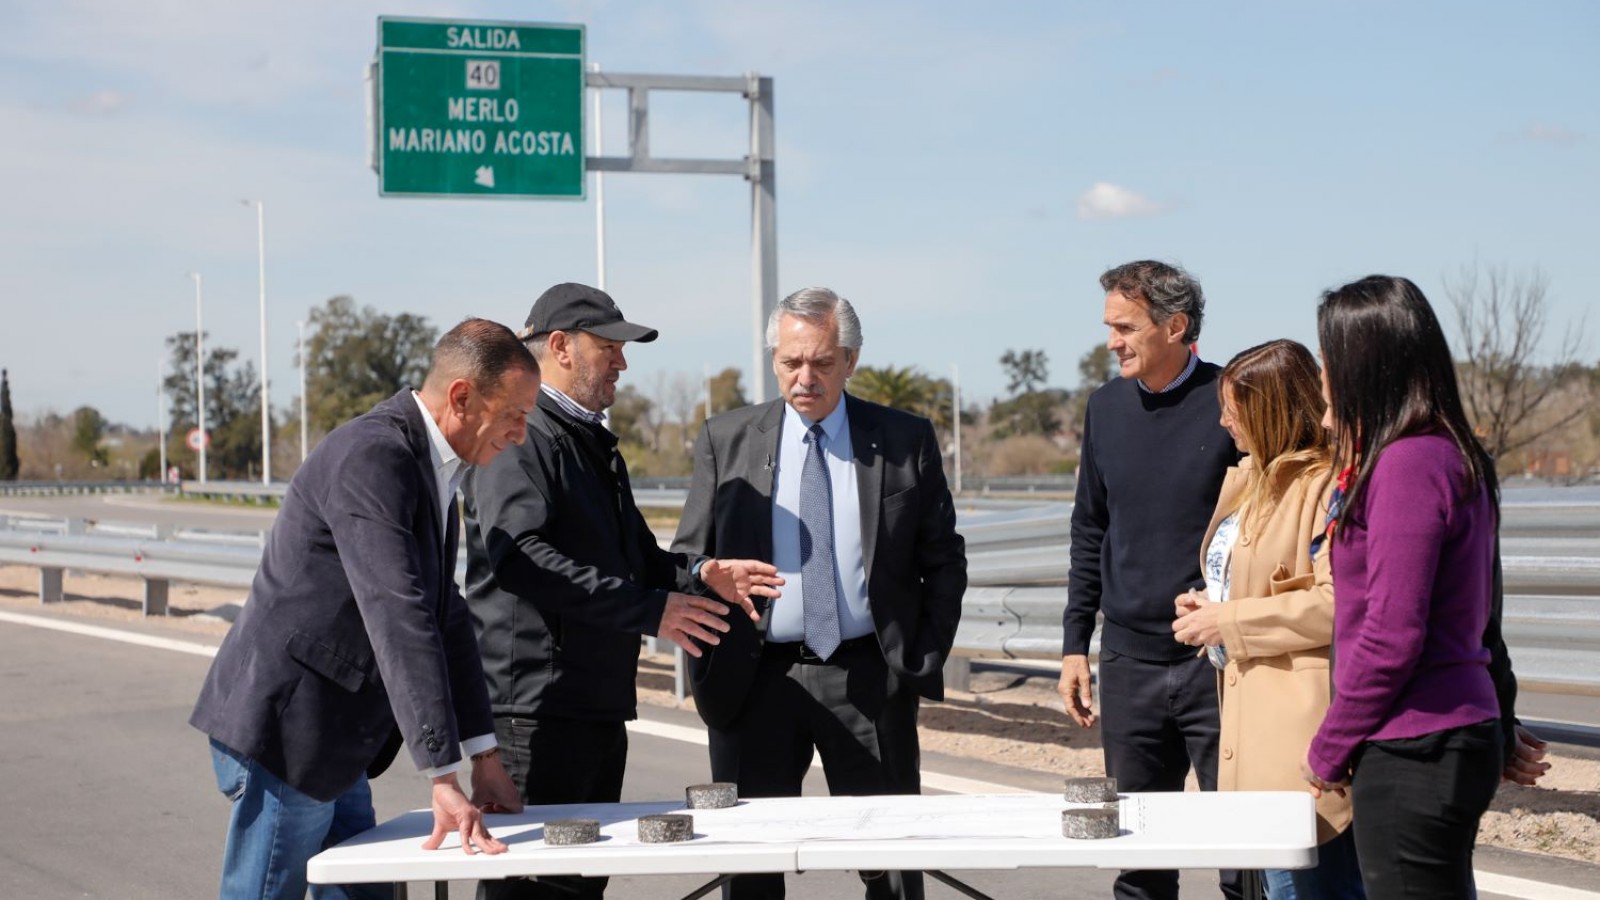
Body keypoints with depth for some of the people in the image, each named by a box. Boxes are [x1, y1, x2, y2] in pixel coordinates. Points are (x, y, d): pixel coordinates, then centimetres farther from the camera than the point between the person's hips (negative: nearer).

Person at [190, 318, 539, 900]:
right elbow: (398, 621, -28)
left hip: (331, 746, 10)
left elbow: (444, 616, 18)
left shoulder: (429, 467, 12)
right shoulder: (374, 458, -21)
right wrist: (442, 777, -30)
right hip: (285, 734, -10)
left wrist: (483, 755, 14)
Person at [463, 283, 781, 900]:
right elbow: (520, 556, -25)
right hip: (534, 705, -10)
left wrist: (700, 574, 6)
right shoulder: (518, 438, -11)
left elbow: (634, 556, 28)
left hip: (600, 704, 10)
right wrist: (649, 609, -25)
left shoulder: (595, 444, 21)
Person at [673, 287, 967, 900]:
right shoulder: (725, 441, 5)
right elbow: (689, 561, 5)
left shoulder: (906, 440, 4)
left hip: (870, 680, 0)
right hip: (754, 682, 1)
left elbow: (944, 561, 8)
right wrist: (706, 671, -6)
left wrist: (926, 659, -1)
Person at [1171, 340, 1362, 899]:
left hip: (1298, 725, -10)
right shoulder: (1252, 480, 18)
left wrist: (1229, 623, -14)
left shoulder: (1326, 485, -13)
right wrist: (1210, 606, 10)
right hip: (1253, 714, 10)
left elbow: (1334, 603, -22)